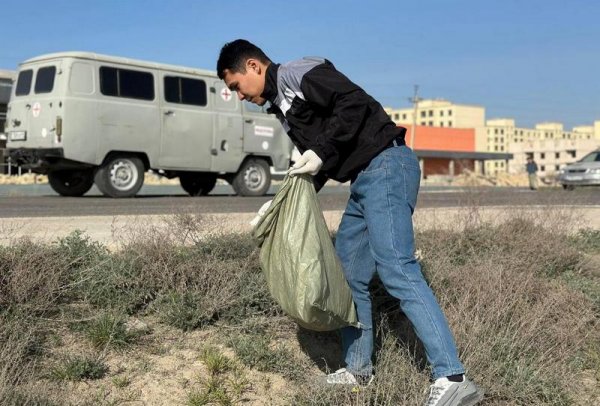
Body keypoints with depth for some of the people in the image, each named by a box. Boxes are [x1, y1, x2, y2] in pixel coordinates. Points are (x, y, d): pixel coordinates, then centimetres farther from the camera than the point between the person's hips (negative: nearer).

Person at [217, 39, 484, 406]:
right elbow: (313, 167, 24)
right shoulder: (282, 105, 24)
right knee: (349, 274, 13)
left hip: (386, 166, -11)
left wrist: (322, 152, -16)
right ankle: (358, 369, 23)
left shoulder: (296, 73, -4)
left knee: (396, 270, -18)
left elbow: (354, 101, -17)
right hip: (364, 180, 11)